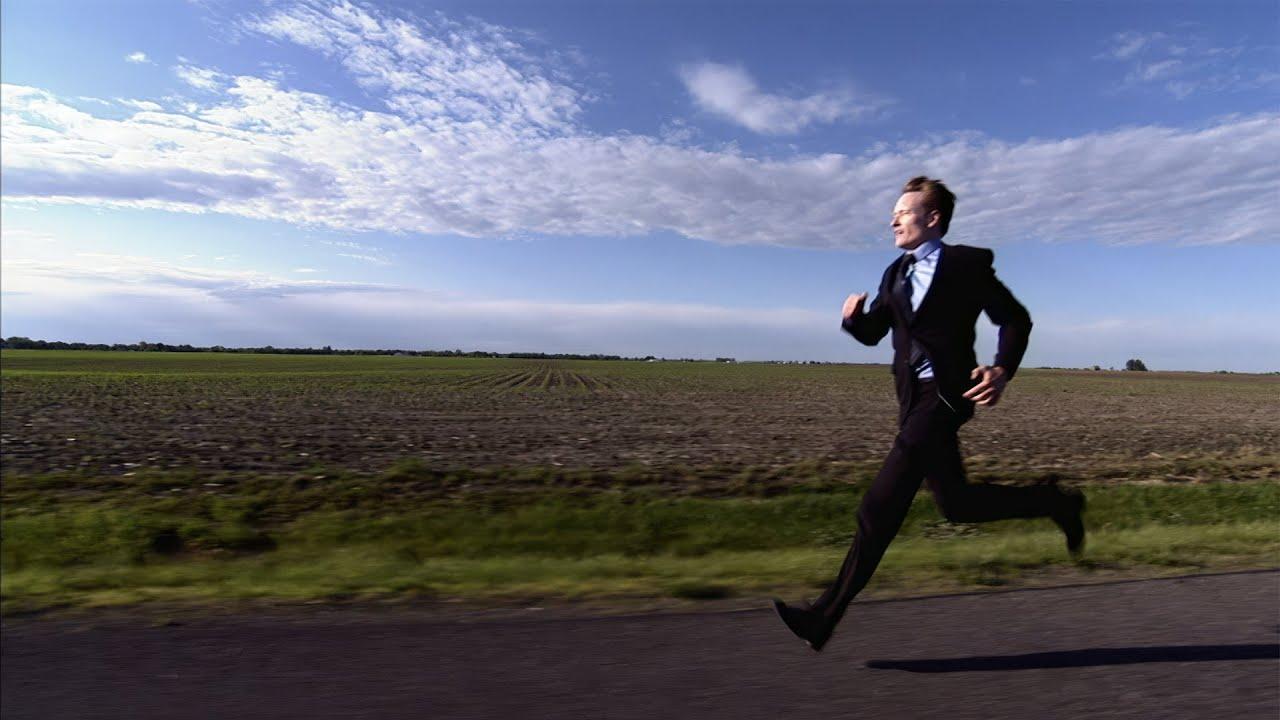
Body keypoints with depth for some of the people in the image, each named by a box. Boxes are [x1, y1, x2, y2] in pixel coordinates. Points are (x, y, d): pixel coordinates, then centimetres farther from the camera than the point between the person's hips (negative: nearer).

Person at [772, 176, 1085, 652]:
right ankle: (1056, 503, 37)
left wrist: (1002, 371, -16)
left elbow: (1016, 320, 0)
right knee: (955, 504, 15)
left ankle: (827, 615, -3)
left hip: (947, 394, -8)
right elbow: (872, 333, 15)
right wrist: (853, 317, -7)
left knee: (880, 508, -12)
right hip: (914, 398, 8)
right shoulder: (897, 273, 16)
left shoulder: (968, 264, -3)